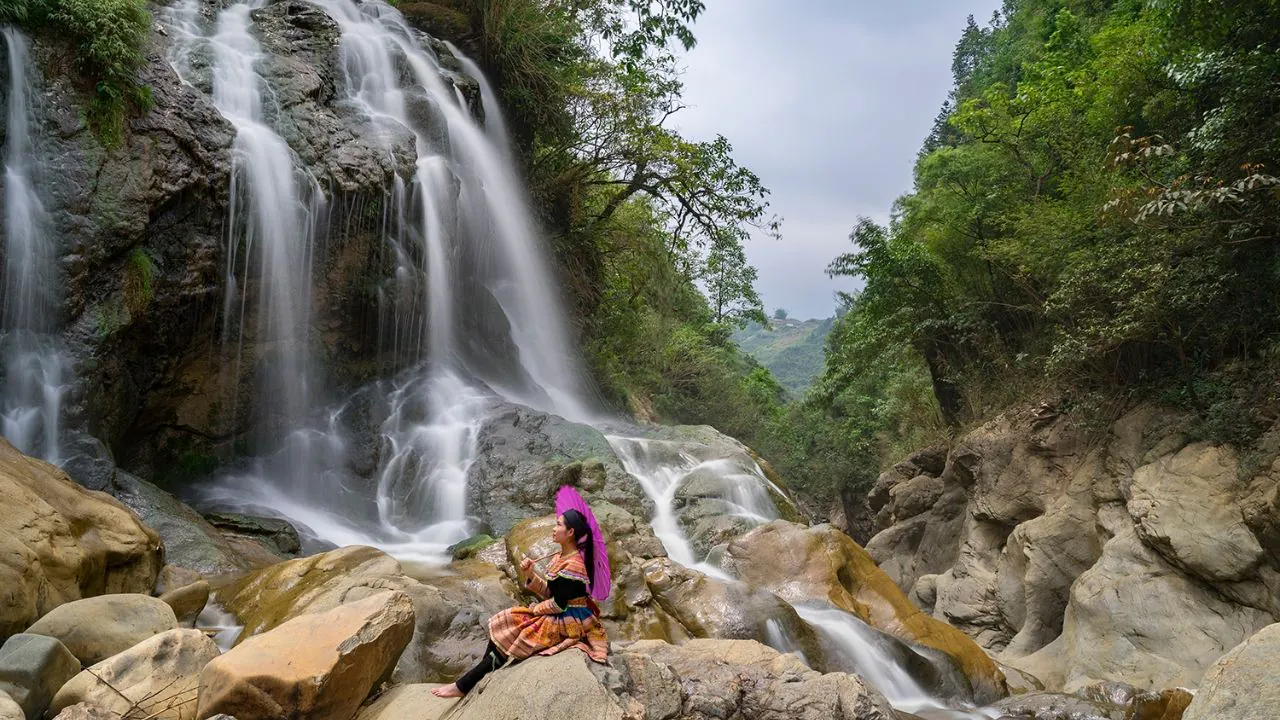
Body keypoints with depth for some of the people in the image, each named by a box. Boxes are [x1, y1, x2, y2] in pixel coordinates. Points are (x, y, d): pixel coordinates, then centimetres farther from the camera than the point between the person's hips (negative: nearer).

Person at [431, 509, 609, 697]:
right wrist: (530, 574, -8)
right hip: (559, 615, 9)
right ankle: (479, 678, 8)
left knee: (509, 640, -7)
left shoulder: (573, 565, -24)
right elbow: (549, 592, 6)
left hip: (567, 622, -9)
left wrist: (535, 609, -5)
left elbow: (558, 604, -22)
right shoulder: (562, 556, 7)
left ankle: (463, 686, 5)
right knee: (502, 626, 5)